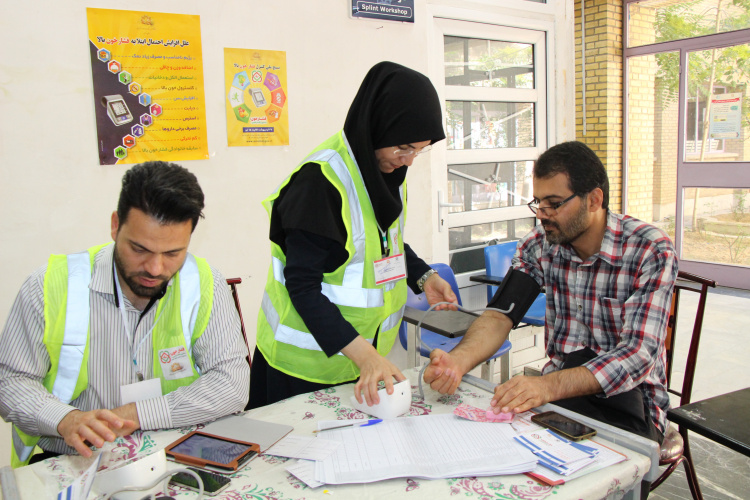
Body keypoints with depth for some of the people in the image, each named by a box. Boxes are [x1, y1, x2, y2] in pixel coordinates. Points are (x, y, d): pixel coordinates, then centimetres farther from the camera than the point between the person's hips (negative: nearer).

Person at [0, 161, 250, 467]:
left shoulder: (205, 285, -8)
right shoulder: (52, 286, -7)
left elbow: (232, 384, -12)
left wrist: (137, 414, -19)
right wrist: (66, 419, -22)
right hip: (70, 465, 2)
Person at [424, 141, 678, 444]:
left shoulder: (651, 251, -15)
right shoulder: (540, 243, -1)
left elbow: (638, 354, -25)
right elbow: (501, 314, -10)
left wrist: (548, 386, -41)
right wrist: (457, 360, -33)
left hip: (628, 398, -3)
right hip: (558, 386, 4)